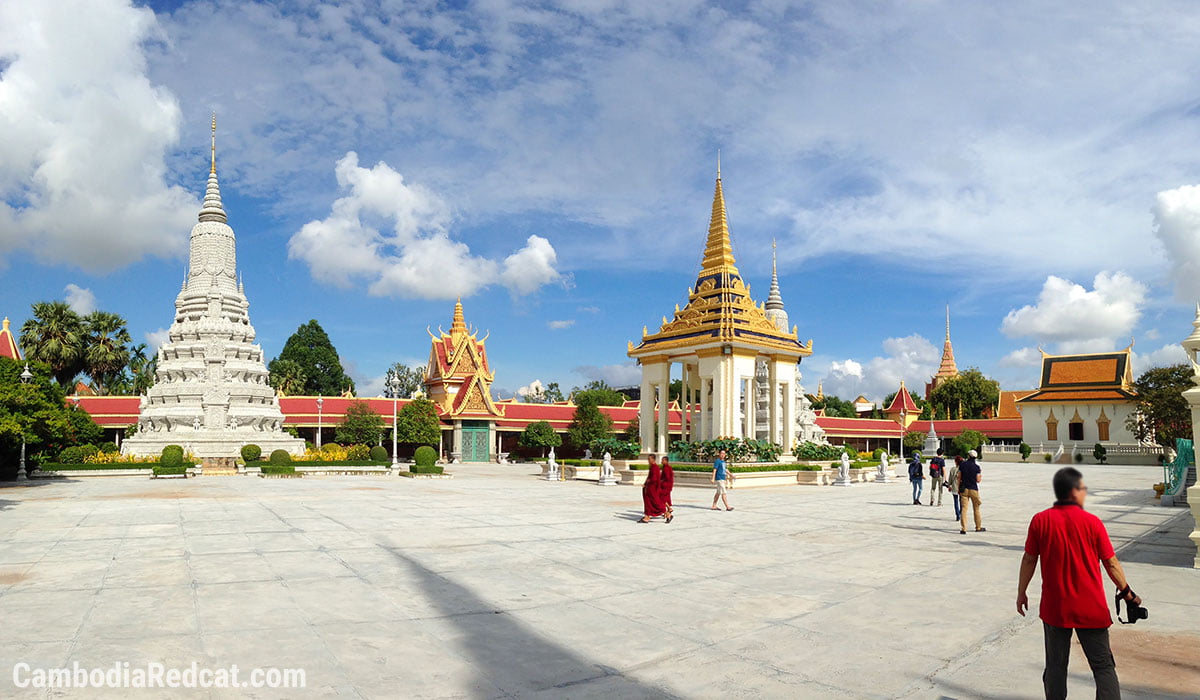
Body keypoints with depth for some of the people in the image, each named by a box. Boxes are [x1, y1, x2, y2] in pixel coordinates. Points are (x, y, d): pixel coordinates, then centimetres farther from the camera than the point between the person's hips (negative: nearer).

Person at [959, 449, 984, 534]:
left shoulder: (963, 465, 0)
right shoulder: (977, 466, -7)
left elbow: (959, 477, 1)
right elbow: (978, 480, -6)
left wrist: (958, 488, 9)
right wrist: (981, 474, 13)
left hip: (964, 489, 1)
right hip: (973, 489, -1)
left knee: (964, 509, -1)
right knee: (976, 509, 14)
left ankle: (963, 529, -7)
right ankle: (978, 527, 25)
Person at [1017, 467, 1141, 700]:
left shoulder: (1040, 521, -8)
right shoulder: (1092, 522, -10)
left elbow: (1029, 559, -2)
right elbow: (1111, 563, -3)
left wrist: (1021, 592, 9)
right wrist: (1127, 593, 14)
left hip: (1054, 608, 1)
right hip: (1091, 610, -1)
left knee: (1055, 665, 12)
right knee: (1103, 666, 9)